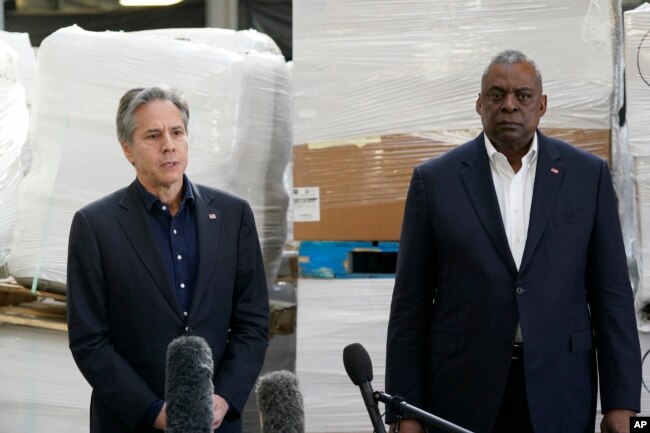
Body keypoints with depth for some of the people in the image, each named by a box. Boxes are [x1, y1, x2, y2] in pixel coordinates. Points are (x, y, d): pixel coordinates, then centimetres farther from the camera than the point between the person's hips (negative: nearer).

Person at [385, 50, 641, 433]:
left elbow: (611, 293, 5)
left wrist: (620, 402, -1)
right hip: (464, 391, 0)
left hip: (557, 394, 1)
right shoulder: (436, 180, 3)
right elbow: (411, 304, 2)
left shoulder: (588, 175, 5)